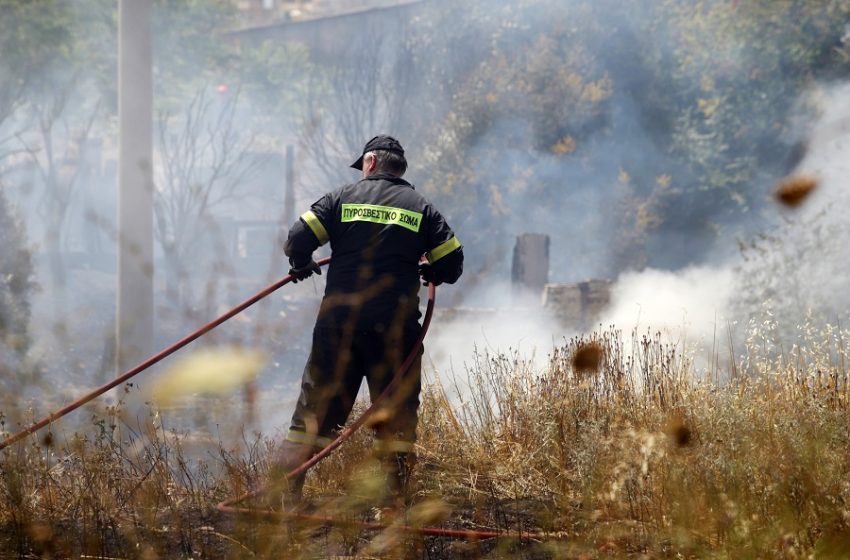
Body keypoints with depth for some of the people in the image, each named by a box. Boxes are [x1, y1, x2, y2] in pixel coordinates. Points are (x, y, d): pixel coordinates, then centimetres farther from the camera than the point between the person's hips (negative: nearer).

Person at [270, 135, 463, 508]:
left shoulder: (343, 198, 5)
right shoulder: (421, 208, 8)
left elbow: (297, 240, -2)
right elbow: (452, 264, 5)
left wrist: (302, 265, 19)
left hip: (339, 321, 0)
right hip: (395, 327, 0)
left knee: (316, 407, 7)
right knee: (397, 414, 7)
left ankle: (283, 493, 2)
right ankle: (397, 503, 5)